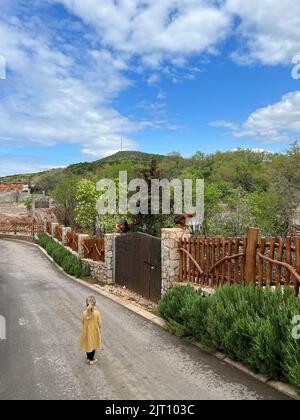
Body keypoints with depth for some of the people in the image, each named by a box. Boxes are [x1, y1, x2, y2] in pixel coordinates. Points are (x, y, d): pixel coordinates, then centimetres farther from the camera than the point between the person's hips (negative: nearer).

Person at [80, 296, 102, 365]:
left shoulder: (85, 313, -20)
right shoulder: (97, 313, -25)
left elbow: (83, 322, -6)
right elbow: (99, 323, -14)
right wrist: (99, 329, 6)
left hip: (87, 331, 2)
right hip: (94, 331, -2)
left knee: (87, 344, 23)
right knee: (93, 345, 19)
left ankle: (88, 358, 39)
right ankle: (92, 360, 33)